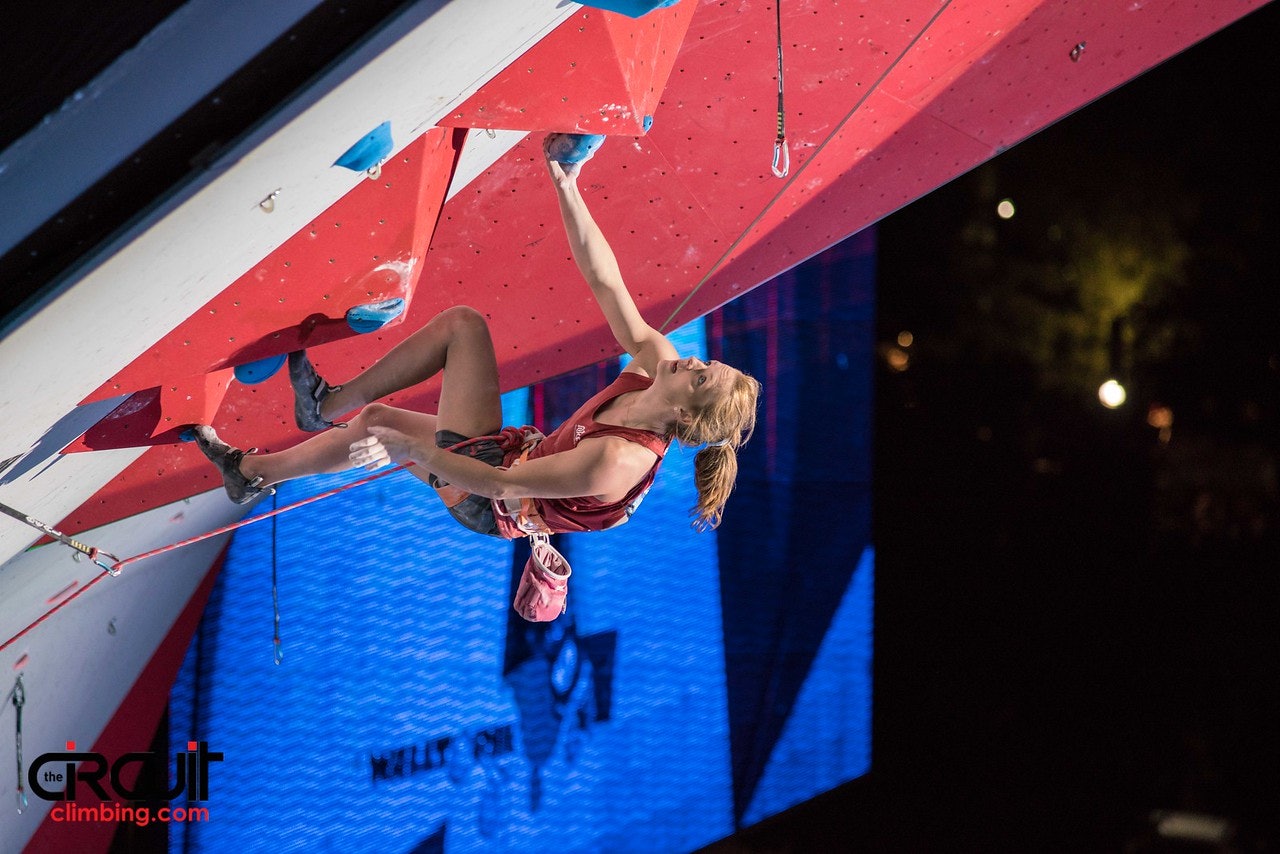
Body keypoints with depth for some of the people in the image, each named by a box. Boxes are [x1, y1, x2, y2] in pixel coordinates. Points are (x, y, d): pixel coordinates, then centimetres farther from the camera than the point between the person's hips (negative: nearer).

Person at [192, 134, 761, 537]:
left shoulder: (618, 461, -37)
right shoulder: (656, 362, -16)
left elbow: (502, 485, -32)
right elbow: (605, 283, -15)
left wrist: (410, 445, -28)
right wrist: (568, 191, -23)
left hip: (492, 505, -8)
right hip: (496, 448, 8)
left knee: (377, 423, -14)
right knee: (461, 322, 0)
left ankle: (252, 473, 8)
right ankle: (329, 406, 11)